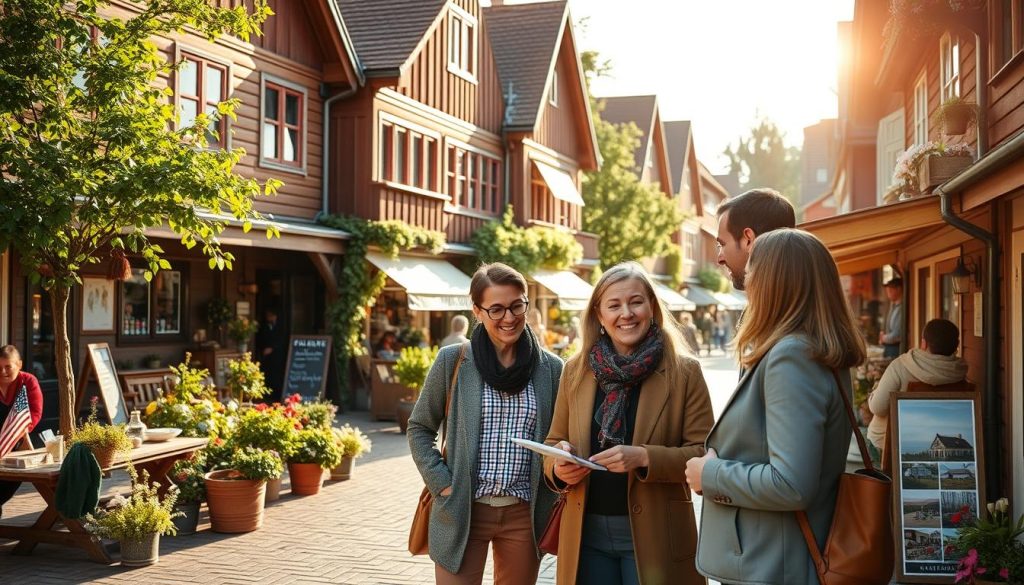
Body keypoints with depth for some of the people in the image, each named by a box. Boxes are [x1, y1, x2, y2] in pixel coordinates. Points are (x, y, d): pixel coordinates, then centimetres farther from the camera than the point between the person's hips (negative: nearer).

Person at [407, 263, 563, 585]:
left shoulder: (551, 368, 1)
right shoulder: (452, 360, -4)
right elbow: (419, 428, 4)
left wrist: (548, 505, 0)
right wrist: (442, 484, -7)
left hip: (524, 515, 2)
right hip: (462, 512, -2)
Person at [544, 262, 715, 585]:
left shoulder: (685, 372, -5)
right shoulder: (575, 370, 5)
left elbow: (704, 454, -8)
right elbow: (554, 441, 13)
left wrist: (645, 457, -22)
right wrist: (559, 465, -9)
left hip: (653, 535, -3)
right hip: (585, 533, 3)